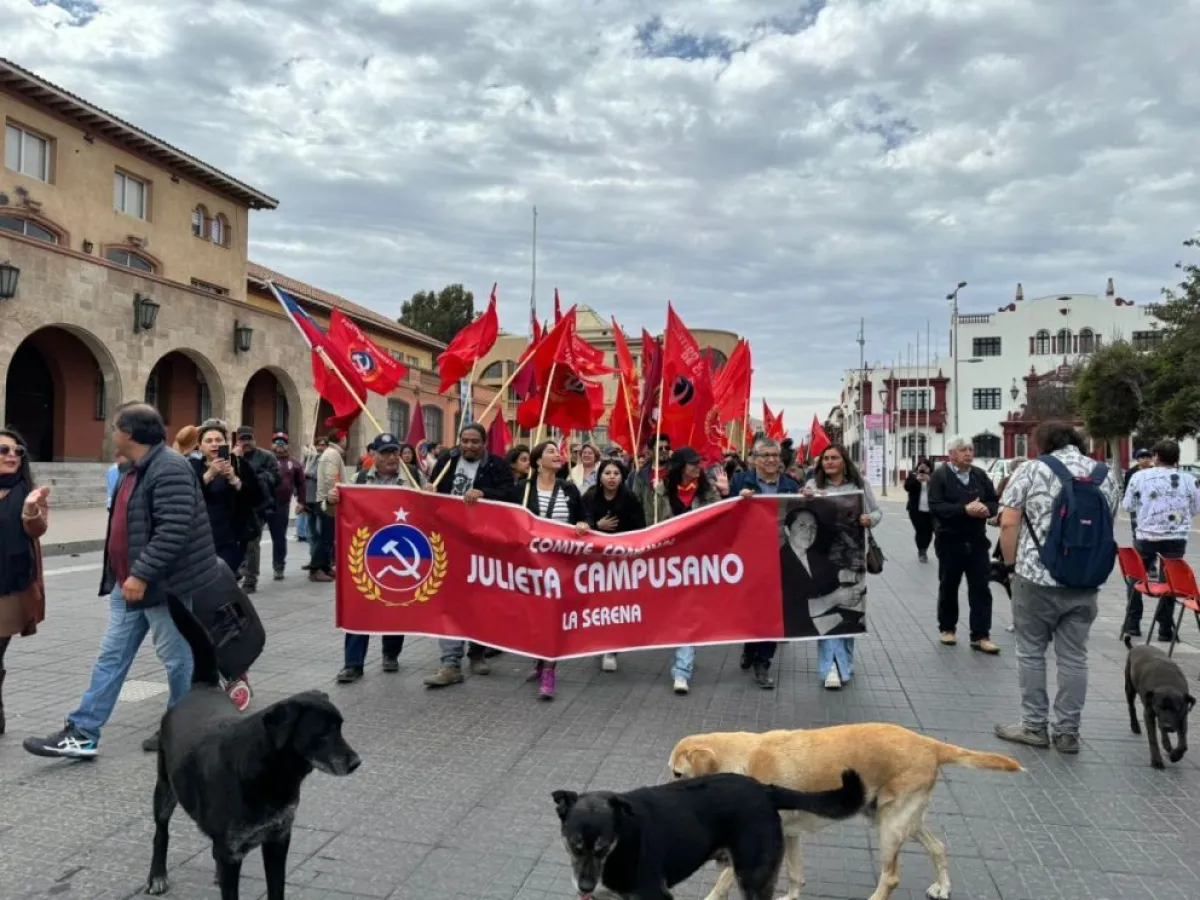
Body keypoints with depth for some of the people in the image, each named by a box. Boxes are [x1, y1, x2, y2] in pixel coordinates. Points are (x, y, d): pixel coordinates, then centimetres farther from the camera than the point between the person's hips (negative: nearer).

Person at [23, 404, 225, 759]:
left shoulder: (169, 469, -20)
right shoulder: (138, 469, 13)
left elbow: (173, 530, -28)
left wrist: (142, 574, -26)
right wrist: (125, 575, 21)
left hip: (161, 583, -10)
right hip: (128, 582, 10)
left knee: (177, 658, 5)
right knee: (112, 656, 12)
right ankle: (82, 733, 20)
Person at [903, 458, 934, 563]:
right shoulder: (912, 475, 4)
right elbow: (907, 487, -8)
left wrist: (930, 480, -19)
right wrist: (917, 480, -21)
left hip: (931, 510, 2)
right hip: (916, 510, -2)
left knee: (929, 531, 4)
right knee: (921, 530, -10)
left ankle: (923, 550, 25)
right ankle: (921, 551, 6)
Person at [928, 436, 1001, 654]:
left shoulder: (980, 475, 7)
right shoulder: (939, 475, -8)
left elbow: (995, 502, 9)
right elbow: (935, 506, -18)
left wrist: (986, 509, -14)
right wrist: (965, 509, -27)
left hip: (977, 541, 4)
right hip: (950, 541, -4)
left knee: (981, 589, 1)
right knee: (948, 587, 10)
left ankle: (980, 636, 6)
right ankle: (947, 628, 26)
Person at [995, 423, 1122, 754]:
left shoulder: (1032, 469, -5)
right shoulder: (1108, 475, 7)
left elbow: (1008, 523, -9)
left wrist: (1012, 564, 2)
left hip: (1037, 577, -3)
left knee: (1031, 653, 8)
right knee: (1074, 657, 10)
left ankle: (1034, 726, 14)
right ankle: (1067, 732, 16)